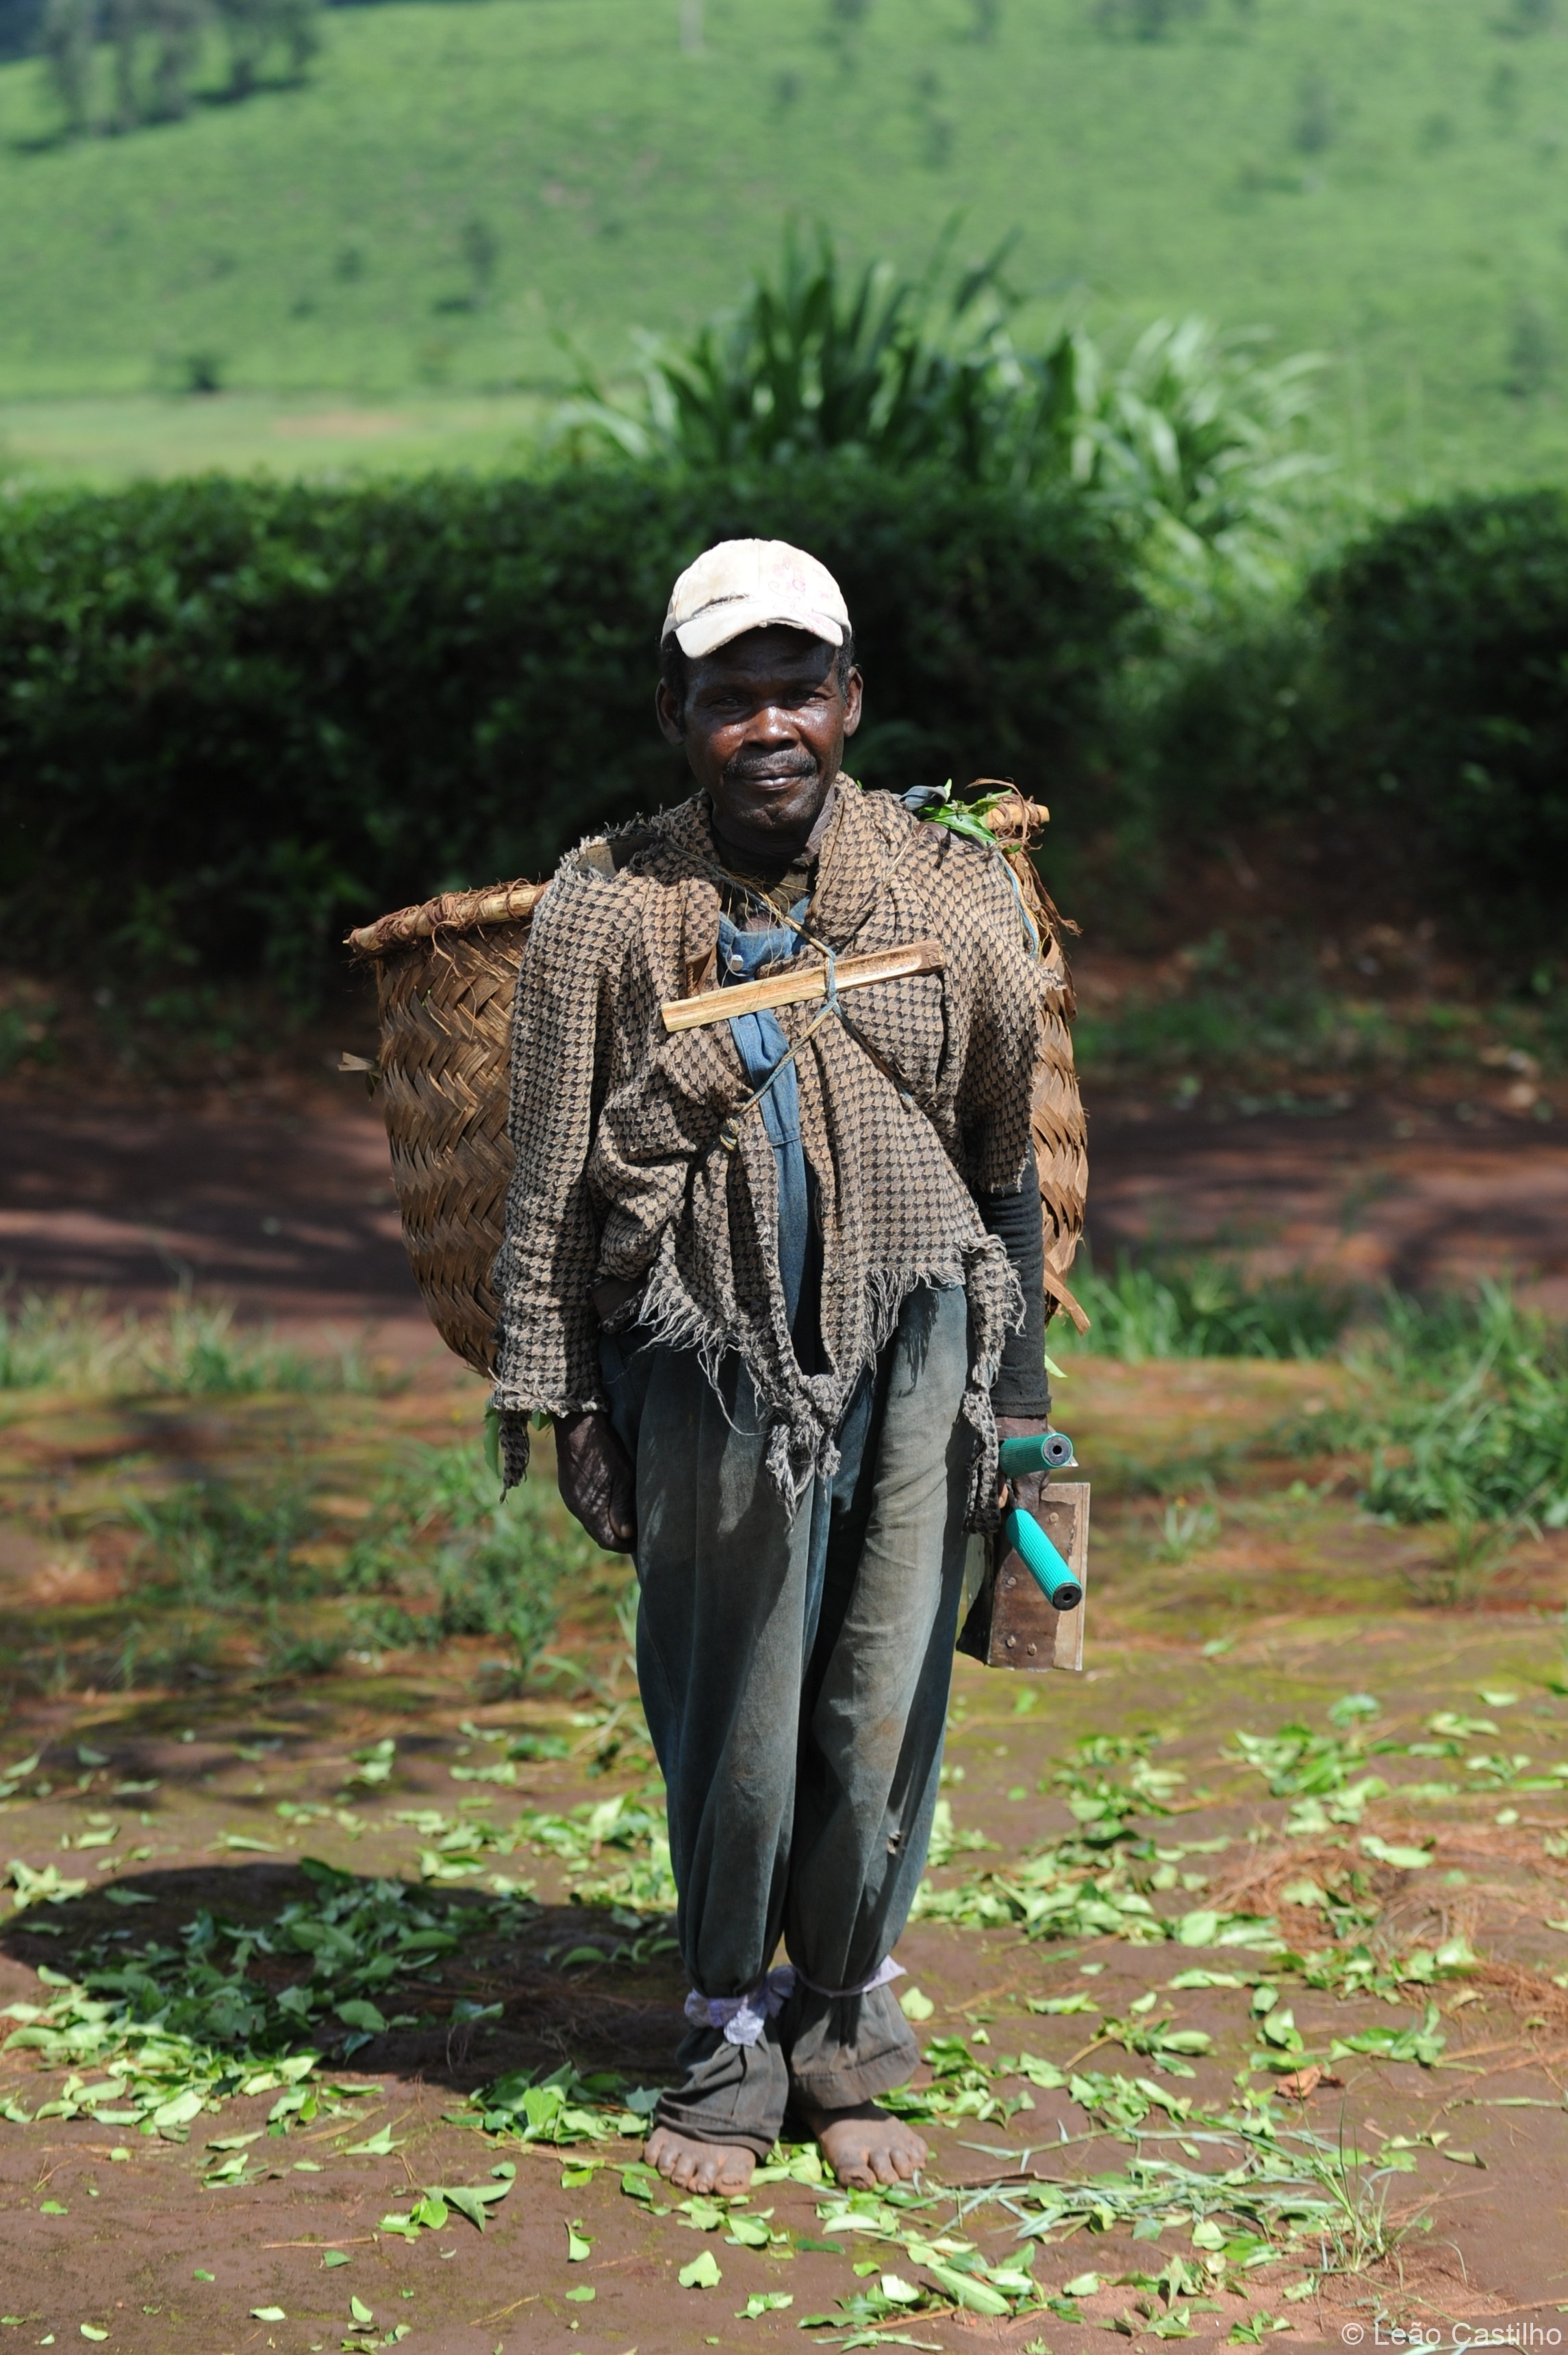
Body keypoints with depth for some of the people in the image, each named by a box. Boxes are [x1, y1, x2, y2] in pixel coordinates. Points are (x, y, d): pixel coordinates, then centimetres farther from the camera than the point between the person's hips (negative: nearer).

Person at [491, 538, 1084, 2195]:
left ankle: (843, 2030, 23)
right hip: (712, 1361, -2)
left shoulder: (952, 893, 4)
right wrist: (556, 1399, 2)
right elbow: (552, 1178, 3)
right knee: (733, 1729, 4)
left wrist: (1015, 1380, 13)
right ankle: (731, 2037, 23)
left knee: (883, 1715, 5)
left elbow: (1009, 1154, 13)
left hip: (913, 1345, 2)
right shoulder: (606, 912, -2)